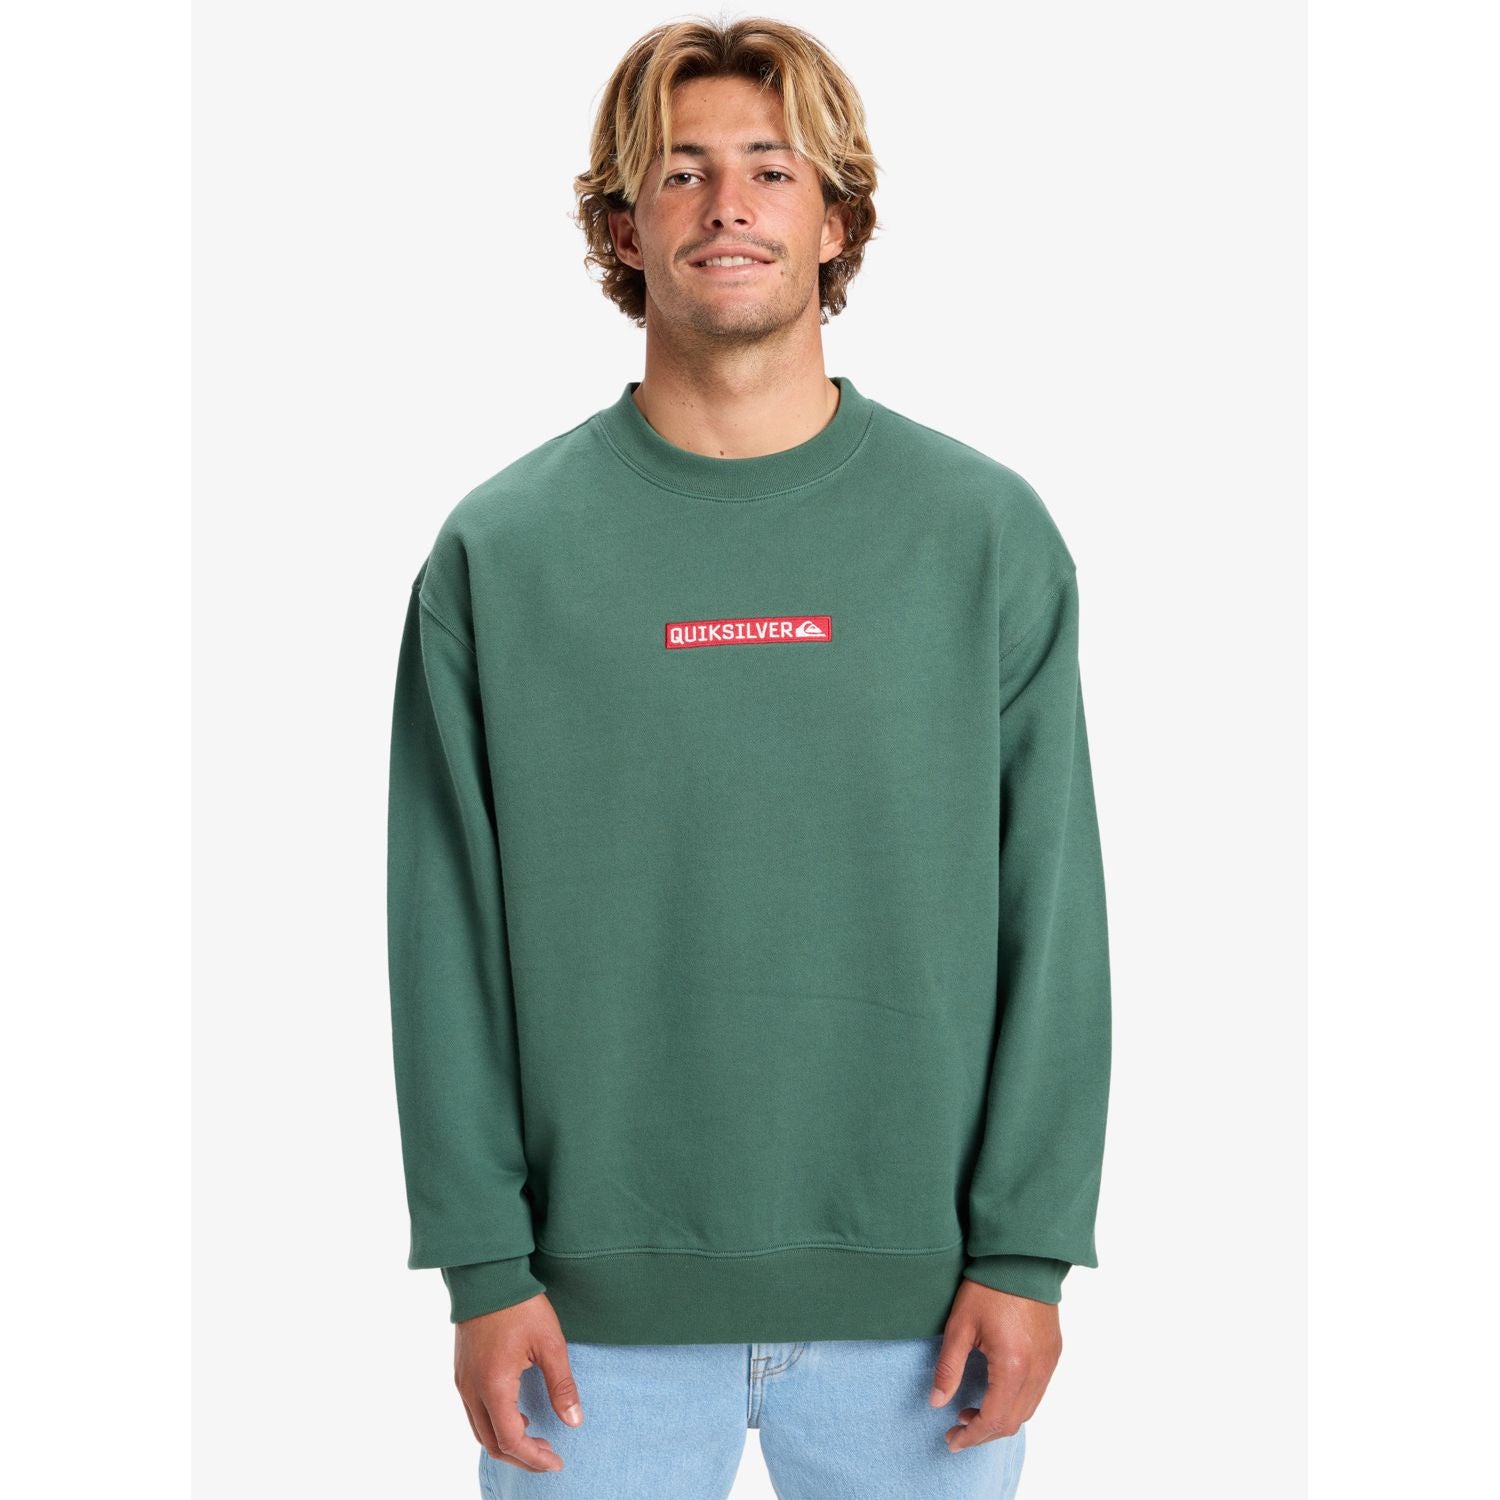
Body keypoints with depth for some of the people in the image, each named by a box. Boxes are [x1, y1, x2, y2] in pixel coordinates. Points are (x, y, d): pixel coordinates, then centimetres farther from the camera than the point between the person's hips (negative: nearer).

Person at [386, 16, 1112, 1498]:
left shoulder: (987, 531, 0)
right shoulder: (498, 552, 0)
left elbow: (1051, 917, -1)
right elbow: (448, 937, 0)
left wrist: (1025, 1250, -5)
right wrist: (484, 1263, -5)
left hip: (917, 1296, 1)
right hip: (600, 1304, 0)